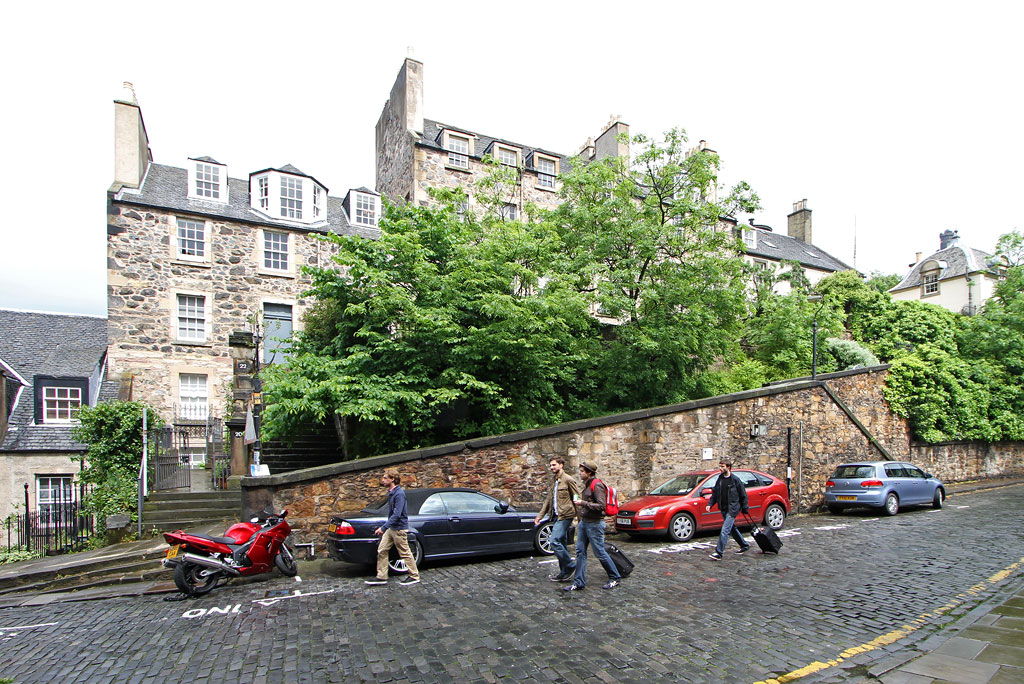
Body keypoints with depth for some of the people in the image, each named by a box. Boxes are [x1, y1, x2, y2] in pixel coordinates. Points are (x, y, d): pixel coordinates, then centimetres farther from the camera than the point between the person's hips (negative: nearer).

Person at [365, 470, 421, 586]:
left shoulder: (399, 493, -20)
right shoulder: (390, 493, 11)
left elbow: (397, 514, -25)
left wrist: (383, 527, -27)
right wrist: (385, 527, 19)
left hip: (399, 528, -10)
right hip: (391, 528, 10)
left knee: (405, 553, 0)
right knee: (381, 550, 8)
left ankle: (414, 577, 12)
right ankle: (381, 577, 16)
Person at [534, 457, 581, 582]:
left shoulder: (568, 480, -10)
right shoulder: (554, 482, 17)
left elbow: (577, 498, -11)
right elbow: (548, 500, 21)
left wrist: (577, 517, -16)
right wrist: (540, 516, 16)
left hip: (564, 516, -9)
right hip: (557, 516, 9)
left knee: (555, 542, -15)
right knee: (561, 544, 12)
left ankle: (570, 566, -3)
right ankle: (564, 572, 20)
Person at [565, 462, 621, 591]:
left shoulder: (597, 485, -17)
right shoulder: (587, 484, 12)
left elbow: (601, 506, -23)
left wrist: (583, 503, -22)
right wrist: (581, 505, 13)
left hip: (594, 524, -9)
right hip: (584, 522, 9)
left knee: (600, 553, 1)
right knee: (580, 551, 6)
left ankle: (615, 578, 18)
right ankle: (579, 582, 11)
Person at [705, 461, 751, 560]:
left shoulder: (735, 479, -10)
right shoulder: (720, 479, 7)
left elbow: (743, 495, -3)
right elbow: (715, 493, 12)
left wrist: (745, 509, -1)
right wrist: (710, 504, 0)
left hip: (732, 509, -7)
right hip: (723, 509, 7)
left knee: (725, 530, -12)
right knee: (732, 529, 20)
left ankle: (718, 553, -12)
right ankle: (745, 545, 40)